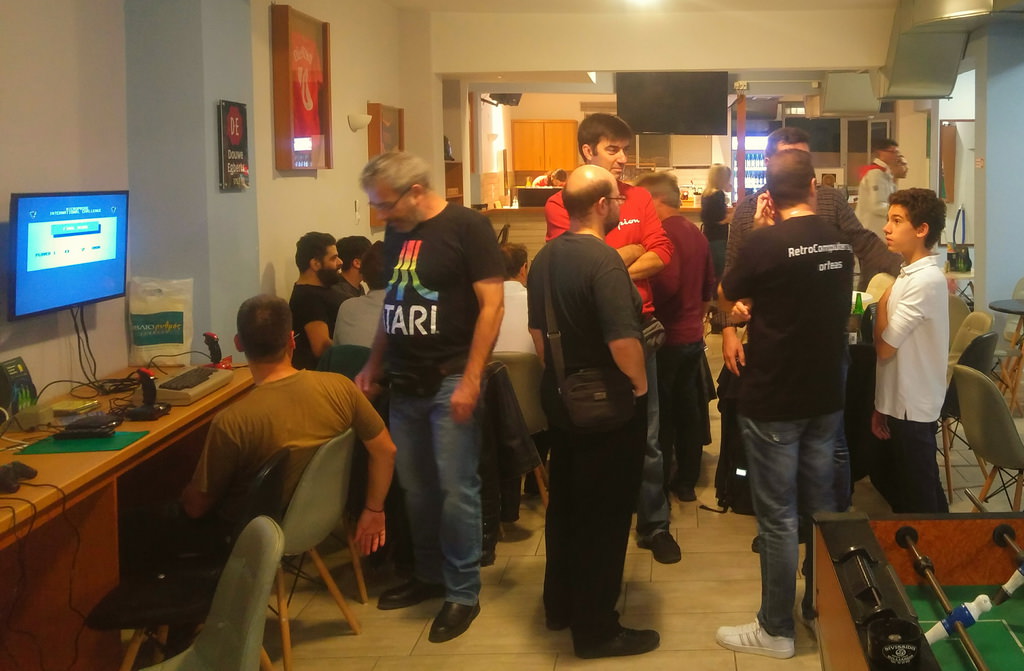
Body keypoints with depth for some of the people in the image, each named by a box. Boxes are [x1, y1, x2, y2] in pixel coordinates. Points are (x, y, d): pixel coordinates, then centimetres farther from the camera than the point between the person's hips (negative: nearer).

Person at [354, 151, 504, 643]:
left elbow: (492, 304, -14)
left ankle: (464, 592, 9)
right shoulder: (396, 234, 10)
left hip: (451, 380, -6)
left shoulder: (467, 227, -10)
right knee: (415, 486, 11)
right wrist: (374, 364, 18)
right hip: (405, 381, 7)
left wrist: (471, 380, -19)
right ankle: (429, 574, 27)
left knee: (456, 490, -3)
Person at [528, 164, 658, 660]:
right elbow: (622, 340, -30)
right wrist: (639, 383, -14)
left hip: (560, 397, 9)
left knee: (565, 502, 19)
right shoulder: (603, 260, -23)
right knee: (605, 514, 2)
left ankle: (560, 605, 32)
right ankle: (596, 629, 11)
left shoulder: (545, 257, 5)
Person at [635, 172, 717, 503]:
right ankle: (686, 481, 23)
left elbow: (666, 284, -29)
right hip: (693, 336, 9)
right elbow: (709, 286, 18)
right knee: (689, 408, 14)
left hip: (667, 338, -9)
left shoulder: (663, 233, -18)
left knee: (661, 416, 1)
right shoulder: (696, 233, 10)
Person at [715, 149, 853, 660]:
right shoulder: (840, 242, 2)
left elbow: (726, 299, -1)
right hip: (826, 395, 6)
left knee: (778, 517, 2)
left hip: (773, 401, -6)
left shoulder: (764, 242, -18)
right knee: (821, 507, 18)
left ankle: (776, 631, 11)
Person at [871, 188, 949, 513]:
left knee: (918, 502, 2)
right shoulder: (911, 274, 9)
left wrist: (882, 299, -6)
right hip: (901, 403, 9)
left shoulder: (925, 280, -20)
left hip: (912, 407, -9)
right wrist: (882, 406, 13)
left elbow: (885, 346, -20)